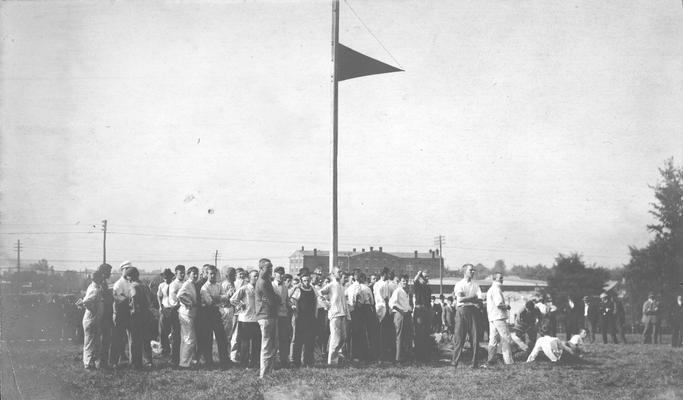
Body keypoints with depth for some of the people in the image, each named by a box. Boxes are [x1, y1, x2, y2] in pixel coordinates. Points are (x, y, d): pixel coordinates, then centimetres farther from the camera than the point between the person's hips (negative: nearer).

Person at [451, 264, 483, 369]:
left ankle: (474, 362, 1)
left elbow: (479, 299, 2)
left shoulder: (475, 285, 15)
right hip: (462, 310, -3)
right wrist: (473, 297, -4)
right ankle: (455, 361, -2)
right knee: (459, 337, -6)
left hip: (472, 310, 3)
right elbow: (460, 299, -9)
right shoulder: (459, 284, 6)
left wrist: (465, 298, -7)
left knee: (475, 337, -3)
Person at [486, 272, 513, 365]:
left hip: (491, 317, 10)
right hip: (499, 317, -10)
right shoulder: (496, 289, -12)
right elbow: (499, 304, -21)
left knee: (493, 339, 11)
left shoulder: (490, 289, 20)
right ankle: (508, 361, -9)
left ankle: (491, 359, 11)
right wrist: (507, 306, -4)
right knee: (506, 339, -7)